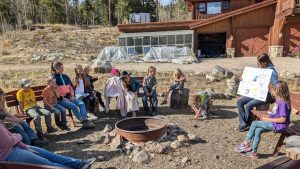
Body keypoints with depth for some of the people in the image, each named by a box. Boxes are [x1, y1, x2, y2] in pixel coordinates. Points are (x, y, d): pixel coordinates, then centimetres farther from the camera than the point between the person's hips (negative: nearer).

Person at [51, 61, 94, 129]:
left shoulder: (65, 76, 15)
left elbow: (71, 86, 20)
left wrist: (72, 95, 4)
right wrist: (62, 98, -14)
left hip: (69, 97, 6)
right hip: (60, 99, -6)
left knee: (81, 103, -18)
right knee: (74, 106, -28)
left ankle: (85, 120, -28)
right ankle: (83, 122, -19)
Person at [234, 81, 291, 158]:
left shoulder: (283, 103, -22)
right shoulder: (278, 100, 7)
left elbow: (283, 119, -22)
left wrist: (268, 119, -17)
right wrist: (268, 116, 4)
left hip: (279, 125, -8)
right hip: (274, 123, 8)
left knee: (254, 123, -13)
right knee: (258, 130, -9)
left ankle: (246, 144, 0)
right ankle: (253, 152, -4)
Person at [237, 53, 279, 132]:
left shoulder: (272, 71, -15)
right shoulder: (260, 69, 9)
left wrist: (271, 86, -37)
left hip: (267, 95, -8)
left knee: (248, 105, -25)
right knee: (239, 102, -7)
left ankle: (247, 125, -1)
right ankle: (243, 123, -8)